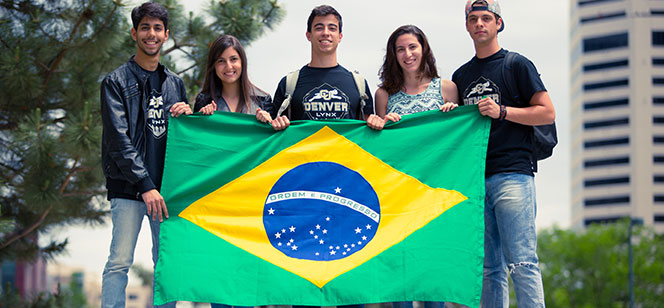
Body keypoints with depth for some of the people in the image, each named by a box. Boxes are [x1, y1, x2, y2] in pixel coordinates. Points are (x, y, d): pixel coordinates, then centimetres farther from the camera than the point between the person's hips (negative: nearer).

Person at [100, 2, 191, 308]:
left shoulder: (175, 83, 16)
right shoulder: (116, 81, 0)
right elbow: (119, 139, -9)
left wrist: (187, 115, -2)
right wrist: (145, 185, -17)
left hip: (166, 185, 5)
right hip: (129, 187, -5)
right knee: (120, 262, -9)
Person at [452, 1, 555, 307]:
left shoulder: (517, 65, 4)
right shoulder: (461, 75, 21)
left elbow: (547, 112, -3)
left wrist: (502, 111, -13)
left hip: (512, 174, -6)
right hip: (474, 177, 6)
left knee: (522, 263, -12)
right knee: (489, 269, 5)